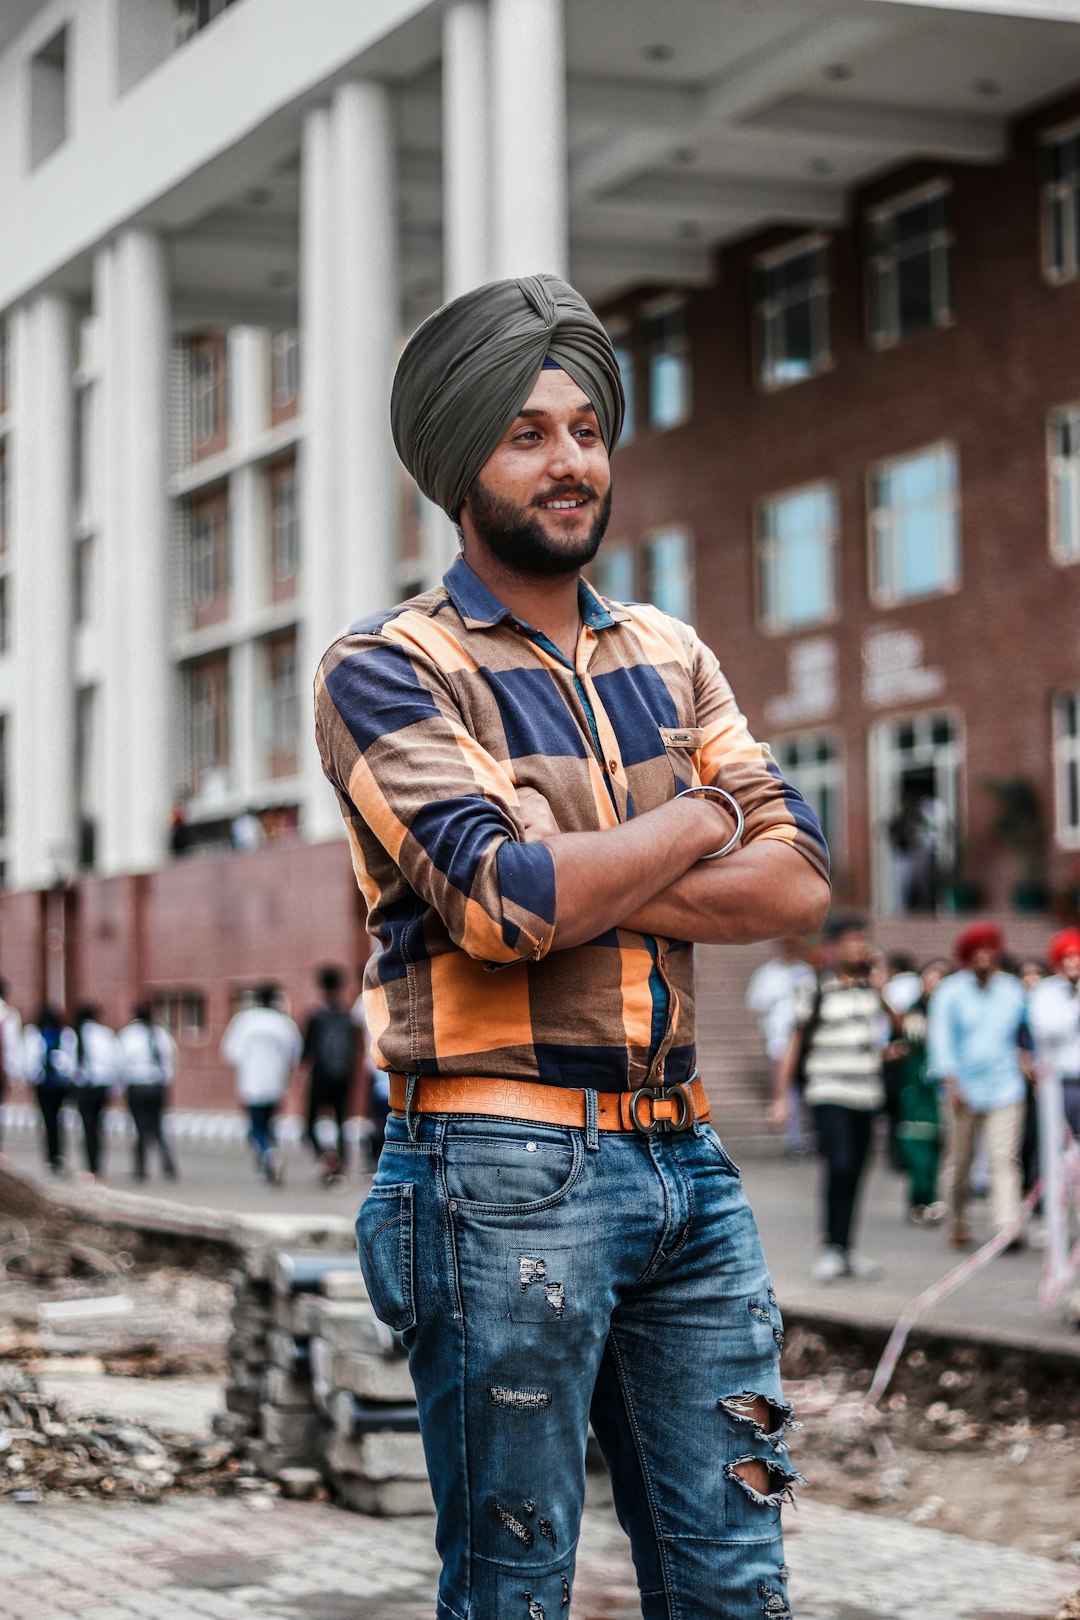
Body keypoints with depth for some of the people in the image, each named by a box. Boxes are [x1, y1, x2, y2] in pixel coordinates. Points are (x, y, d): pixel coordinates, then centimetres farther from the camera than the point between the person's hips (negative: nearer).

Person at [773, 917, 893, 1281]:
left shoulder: (871, 986, 12)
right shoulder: (815, 989, -3)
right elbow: (794, 1046, -1)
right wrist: (779, 1098, -4)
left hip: (866, 1093, 5)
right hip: (828, 1092, -5)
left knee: (855, 1172, 6)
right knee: (839, 1165, -18)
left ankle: (846, 1250, 15)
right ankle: (830, 1248, -11)